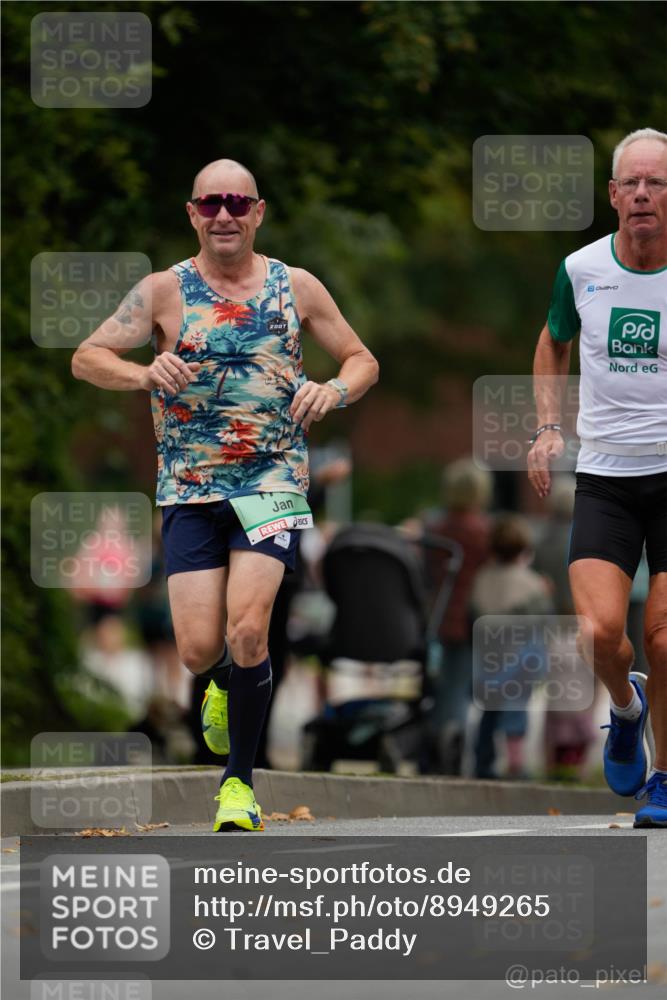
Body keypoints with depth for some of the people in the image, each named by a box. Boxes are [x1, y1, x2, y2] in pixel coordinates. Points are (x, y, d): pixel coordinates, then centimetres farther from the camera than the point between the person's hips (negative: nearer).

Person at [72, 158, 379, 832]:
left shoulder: (296, 288, 5)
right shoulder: (165, 291, 1)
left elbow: (363, 361, 13)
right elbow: (87, 358, 0)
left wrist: (335, 390, -10)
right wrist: (144, 374, -20)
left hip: (273, 480, -1)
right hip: (189, 490, 1)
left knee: (247, 629, -18)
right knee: (199, 649, -6)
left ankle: (239, 780, -1)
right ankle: (227, 683, 34)